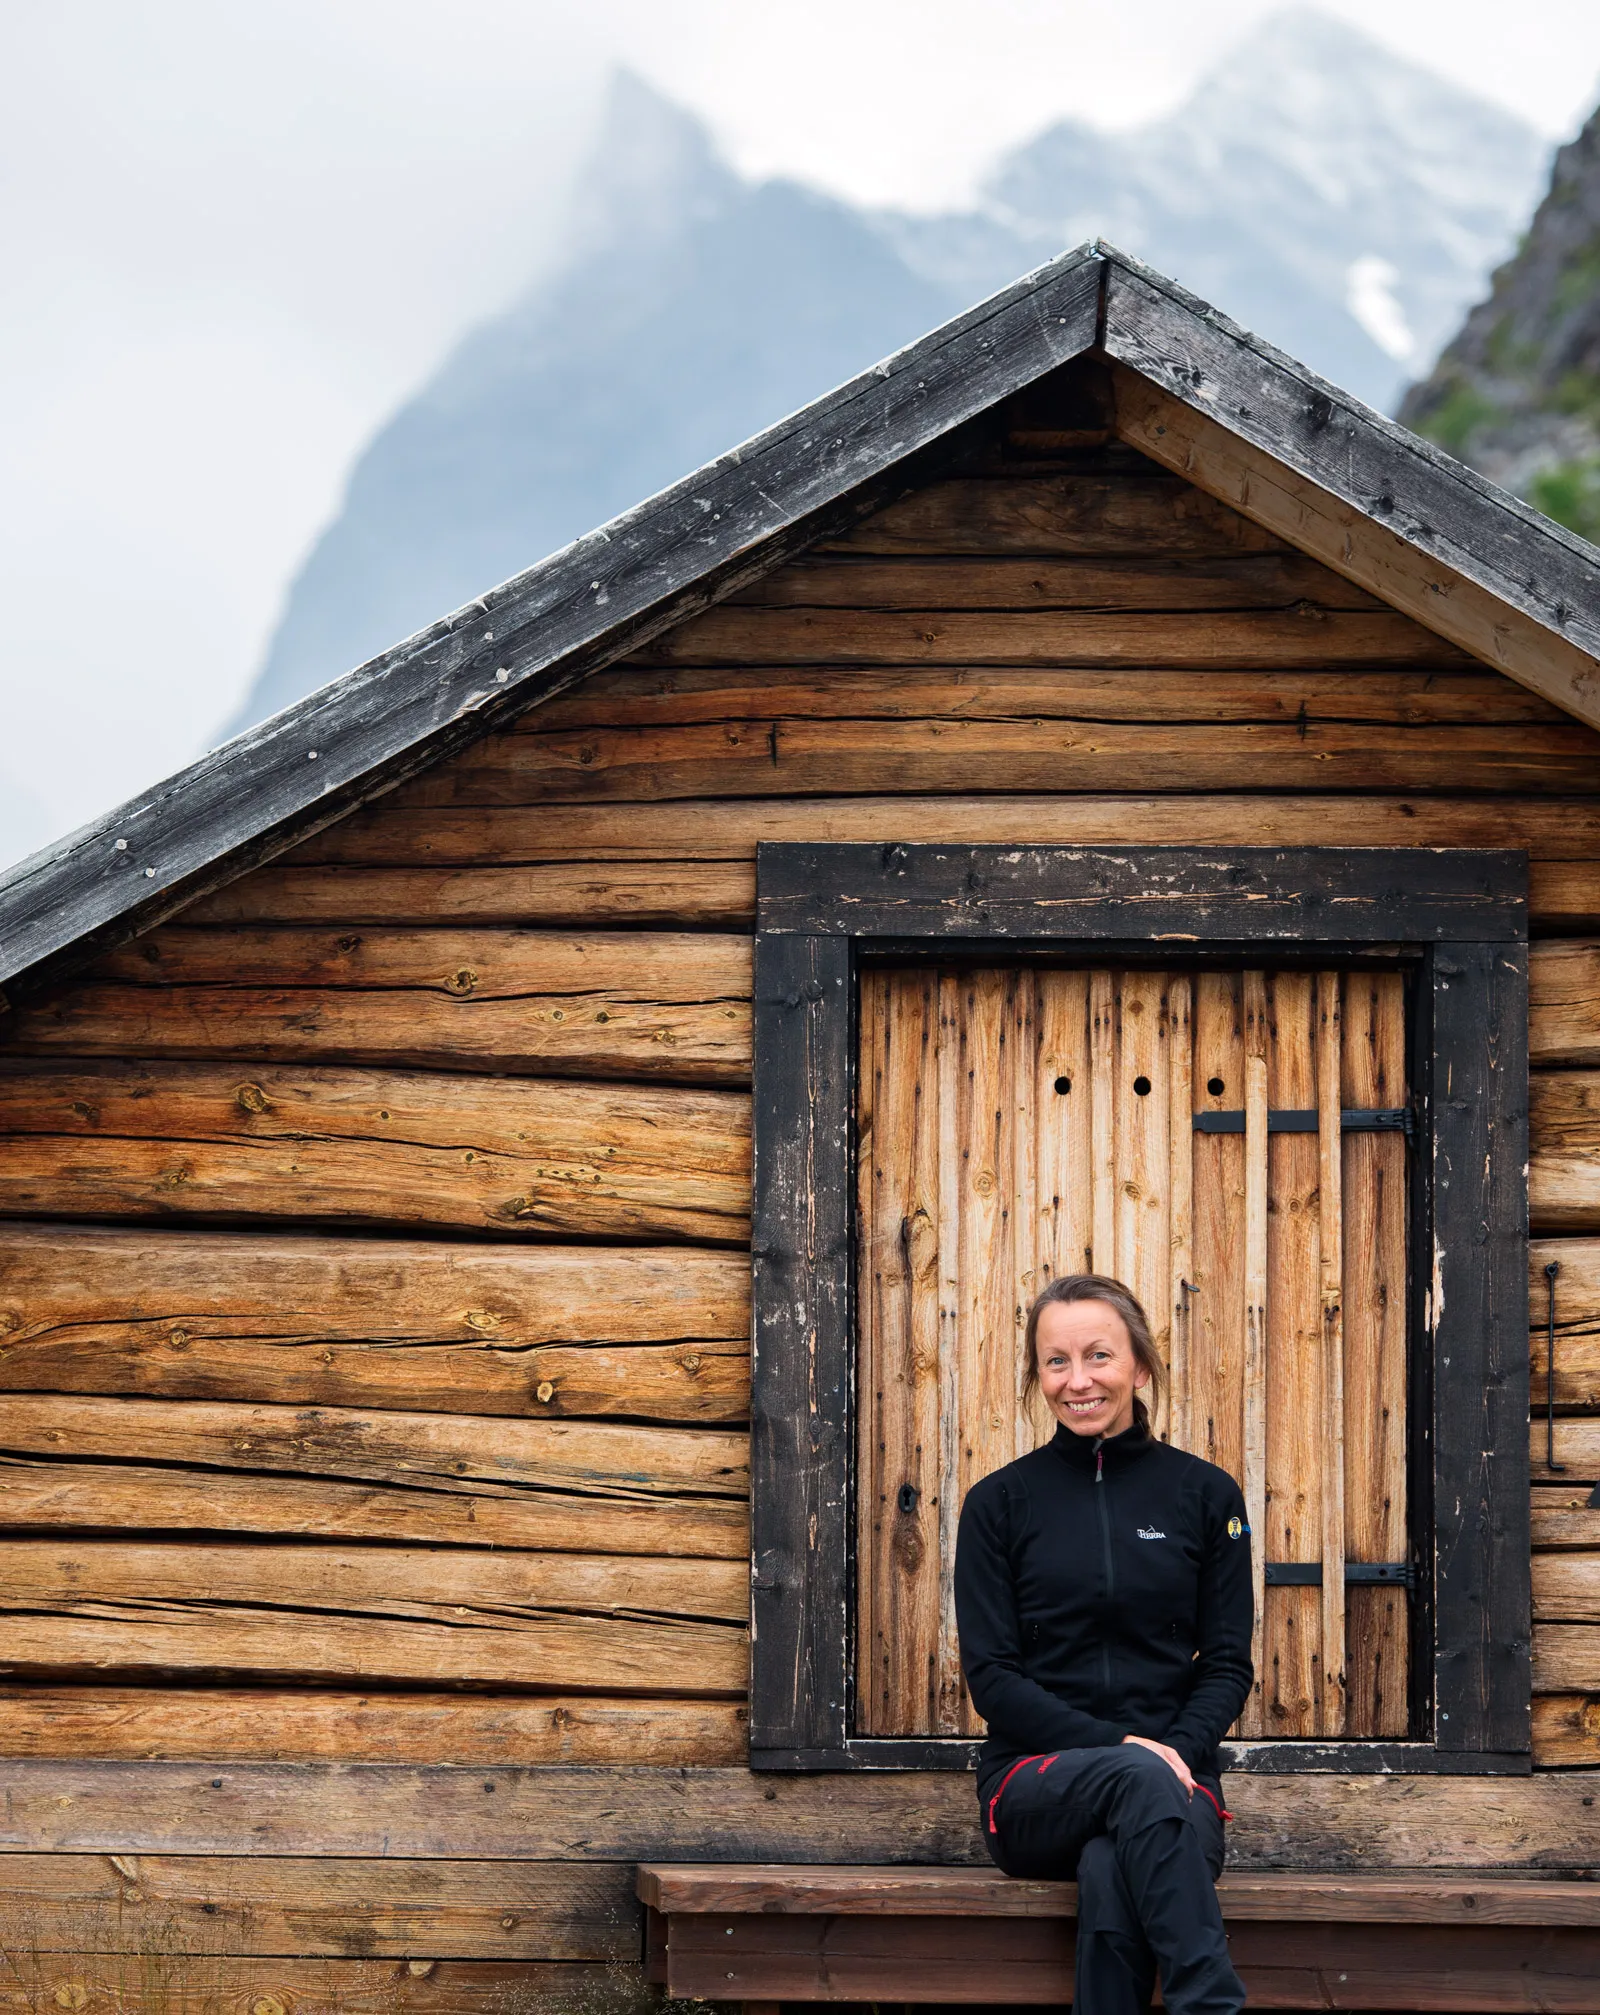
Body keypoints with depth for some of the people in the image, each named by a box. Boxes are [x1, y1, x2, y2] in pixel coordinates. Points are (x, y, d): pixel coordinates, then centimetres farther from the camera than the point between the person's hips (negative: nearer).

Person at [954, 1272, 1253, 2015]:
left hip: (1170, 1776, 1)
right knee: (1140, 1781, -36)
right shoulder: (999, 1503, 8)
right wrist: (1114, 1746, -13)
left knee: (1112, 1877, -36)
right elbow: (991, 1674, 1)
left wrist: (1182, 1746, -13)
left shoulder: (1205, 1495, 10)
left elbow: (1228, 1664, 9)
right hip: (1036, 1779, -1)